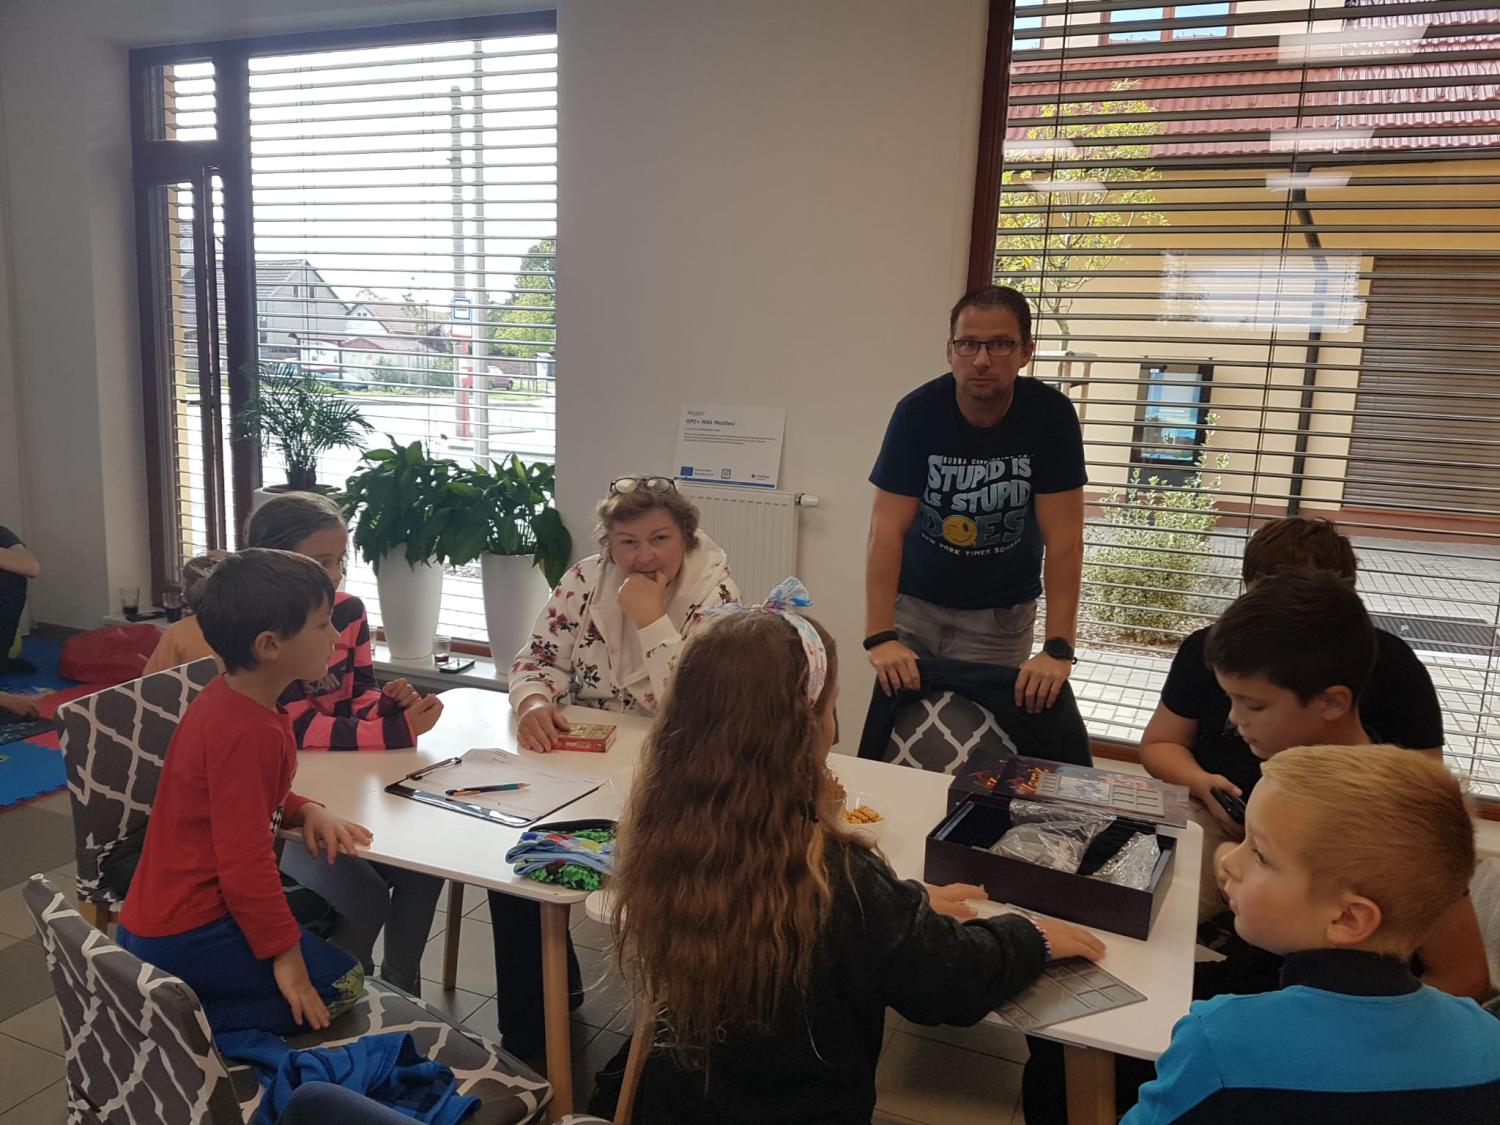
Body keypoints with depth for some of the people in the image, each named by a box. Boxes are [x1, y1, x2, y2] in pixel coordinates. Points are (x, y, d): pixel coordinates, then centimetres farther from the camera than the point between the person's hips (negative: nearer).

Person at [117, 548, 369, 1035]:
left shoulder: (229, 699, 4)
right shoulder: (246, 732, -27)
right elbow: (246, 862, -26)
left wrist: (305, 811, 0)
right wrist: (285, 954, -16)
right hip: (183, 937, -10)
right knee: (341, 983, -4)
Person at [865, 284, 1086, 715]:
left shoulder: (1050, 414, -16)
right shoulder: (917, 412, -16)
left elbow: (1063, 539, -18)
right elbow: (887, 529, -21)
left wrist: (1058, 649, -28)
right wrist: (880, 637, -32)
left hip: (1000, 615, 0)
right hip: (914, 601, 1)